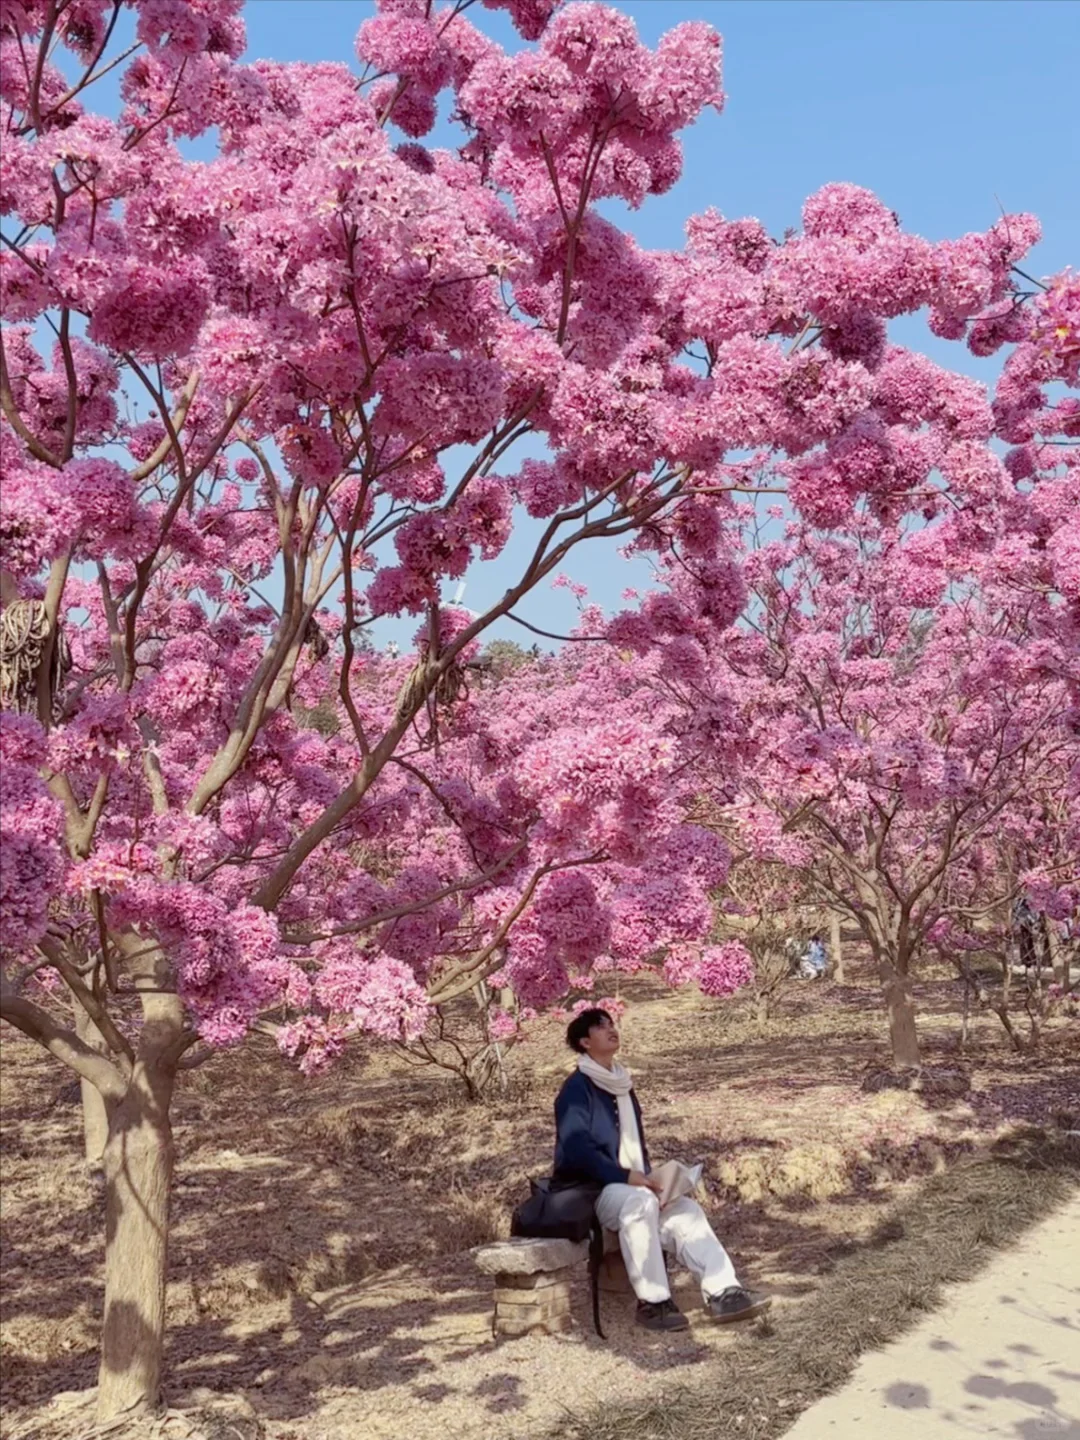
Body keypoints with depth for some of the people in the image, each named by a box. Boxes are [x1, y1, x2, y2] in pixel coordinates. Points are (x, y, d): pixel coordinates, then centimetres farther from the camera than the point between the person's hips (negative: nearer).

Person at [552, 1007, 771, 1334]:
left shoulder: (622, 1087, 18)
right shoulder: (576, 1088, -9)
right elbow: (575, 1150, -19)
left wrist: (647, 1176, 3)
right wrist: (627, 1176, -23)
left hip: (628, 1185, 8)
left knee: (685, 1208, -13)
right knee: (640, 1203, -35)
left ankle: (721, 1291, -22)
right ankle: (652, 1302, -28)